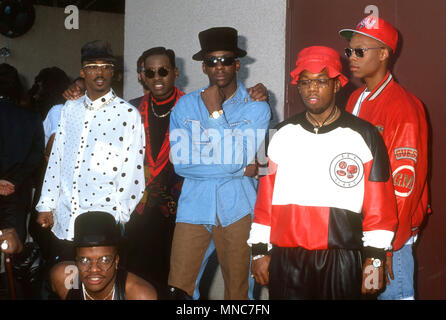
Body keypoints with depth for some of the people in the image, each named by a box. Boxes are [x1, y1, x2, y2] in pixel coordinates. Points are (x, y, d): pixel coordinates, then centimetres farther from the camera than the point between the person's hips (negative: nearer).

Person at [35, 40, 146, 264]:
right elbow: (55, 159, 13)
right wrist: (46, 206, 11)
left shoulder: (128, 114, -4)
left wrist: (118, 215, -8)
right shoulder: (70, 109, 11)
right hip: (62, 222, 5)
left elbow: (132, 171, -5)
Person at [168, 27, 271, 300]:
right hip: (194, 206, 1)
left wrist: (216, 113, -11)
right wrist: (241, 169, -9)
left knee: (237, 287, 9)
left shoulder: (256, 108, 1)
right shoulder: (186, 105, 5)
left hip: (237, 208, -1)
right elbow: (179, 160, -7)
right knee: (177, 287, -2)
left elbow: (239, 156, -11)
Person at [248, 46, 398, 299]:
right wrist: (260, 250, 7)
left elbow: (380, 205, -2)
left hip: (342, 263, -2)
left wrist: (375, 259, -6)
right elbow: (266, 198, 10)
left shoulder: (364, 136, 0)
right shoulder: (283, 135, 9)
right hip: (286, 261, 3)